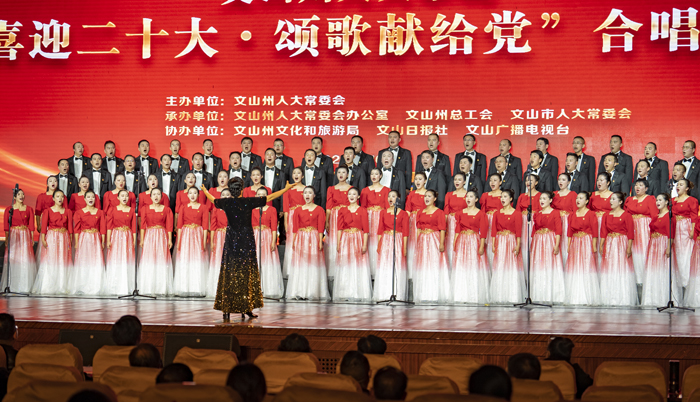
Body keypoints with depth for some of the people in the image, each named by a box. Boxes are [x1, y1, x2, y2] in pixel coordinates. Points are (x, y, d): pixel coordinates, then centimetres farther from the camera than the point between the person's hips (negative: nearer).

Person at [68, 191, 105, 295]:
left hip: (96, 240, 1)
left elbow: (103, 228, 6)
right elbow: (76, 229, 2)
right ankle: (81, 288, 3)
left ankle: (94, 288, 4)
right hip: (83, 239, -1)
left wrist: (103, 241, 0)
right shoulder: (79, 212, 3)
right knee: (83, 262, -3)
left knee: (96, 262, -2)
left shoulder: (100, 213, 7)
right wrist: (76, 242, -4)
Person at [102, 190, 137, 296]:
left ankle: (127, 288, 6)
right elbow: (109, 226, 0)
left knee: (127, 262, 1)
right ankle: (114, 289, 1)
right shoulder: (113, 210, 3)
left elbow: (134, 226, 5)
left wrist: (134, 240, -1)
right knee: (115, 262, -3)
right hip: (116, 237, -1)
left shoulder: (132, 210, 7)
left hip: (128, 237, 1)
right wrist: (108, 240, -8)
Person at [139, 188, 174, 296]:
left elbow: (169, 225, 3)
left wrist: (170, 240, -5)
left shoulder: (167, 209, 6)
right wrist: (142, 239, -4)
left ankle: (161, 289, 2)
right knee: (148, 262, -3)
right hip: (149, 236, 0)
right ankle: (149, 289, 1)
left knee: (162, 262, -2)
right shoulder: (145, 209, 7)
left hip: (162, 237, 0)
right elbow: (143, 225, 3)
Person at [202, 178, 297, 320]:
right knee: (246, 274, 3)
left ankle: (226, 309, 2)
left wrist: (205, 191, 40)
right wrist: (286, 188, 5)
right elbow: (270, 197, -4)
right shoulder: (248, 202, -10)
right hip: (246, 241, -2)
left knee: (229, 275, 4)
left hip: (231, 242, 2)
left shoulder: (226, 202, -2)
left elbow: (213, 200, 19)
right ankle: (246, 308, 3)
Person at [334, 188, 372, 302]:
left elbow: (366, 229, -1)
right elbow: (339, 228, 7)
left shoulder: (362, 210, 3)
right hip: (345, 240, 2)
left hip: (358, 240, -2)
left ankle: (358, 294, 1)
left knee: (358, 267, -3)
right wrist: (338, 243, -2)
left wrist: (364, 244, -9)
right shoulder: (342, 210, 9)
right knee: (345, 269, 1)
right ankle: (345, 294, 4)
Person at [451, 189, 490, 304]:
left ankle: (475, 296, 1)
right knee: (461, 269, 1)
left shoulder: (481, 214, 0)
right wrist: (455, 245, 2)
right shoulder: (460, 213, 11)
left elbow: (483, 232, -5)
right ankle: (462, 296, 6)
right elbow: (457, 230, 10)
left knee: (474, 268, -4)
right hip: (462, 242, 3)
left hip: (475, 242, -3)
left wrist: (481, 247, -12)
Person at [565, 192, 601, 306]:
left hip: (587, 244, -5)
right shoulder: (573, 215, 13)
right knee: (574, 270, 2)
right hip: (575, 244, 5)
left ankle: (587, 299, -4)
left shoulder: (591, 214, -2)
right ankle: (575, 298, 7)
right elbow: (570, 232, 13)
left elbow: (595, 232, -6)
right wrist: (568, 246, 6)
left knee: (586, 270, -7)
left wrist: (594, 246, -12)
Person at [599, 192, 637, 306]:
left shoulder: (626, 215, -3)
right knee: (609, 271, 3)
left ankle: (623, 299, 0)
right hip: (609, 244, 5)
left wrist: (629, 248, -13)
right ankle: (610, 298, 9)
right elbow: (603, 232, 9)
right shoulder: (606, 215, 11)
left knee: (622, 270, -5)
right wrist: (601, 246, 0)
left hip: (622, 245, -5)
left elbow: (630, 233, -6)